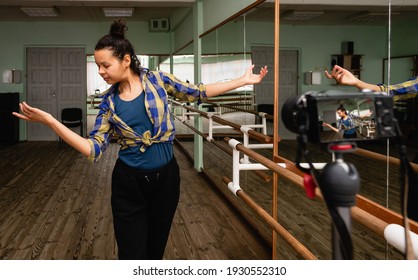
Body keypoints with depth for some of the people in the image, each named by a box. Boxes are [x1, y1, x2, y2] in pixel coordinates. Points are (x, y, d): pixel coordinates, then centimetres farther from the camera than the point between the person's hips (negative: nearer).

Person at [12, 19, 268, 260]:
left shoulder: (157, 80, -4)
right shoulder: (109, 101, -2)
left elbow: (197, 93, 5)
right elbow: (94, 149, -10)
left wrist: (243, 80, 4)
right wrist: (49, 120, -18)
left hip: (165, 176, 0)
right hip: (129, 182, 0)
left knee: (156, 248, 14)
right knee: (132, 253, 3)